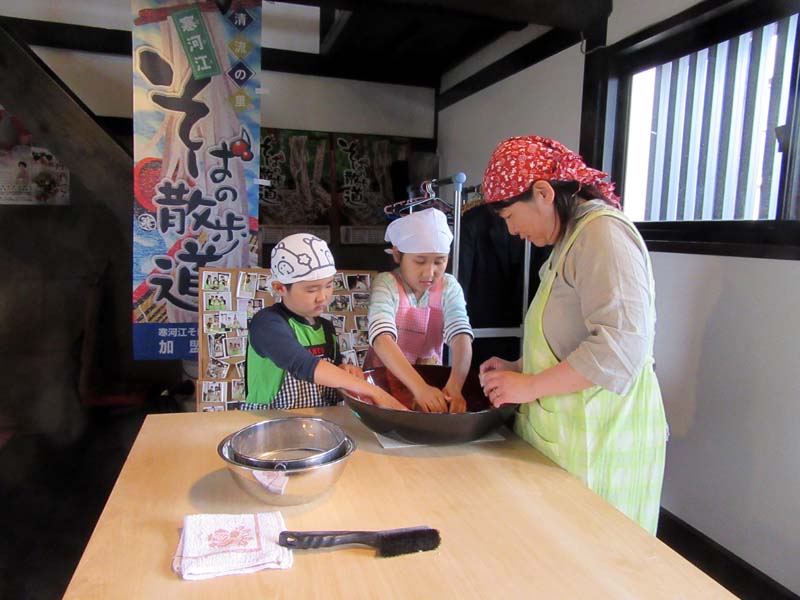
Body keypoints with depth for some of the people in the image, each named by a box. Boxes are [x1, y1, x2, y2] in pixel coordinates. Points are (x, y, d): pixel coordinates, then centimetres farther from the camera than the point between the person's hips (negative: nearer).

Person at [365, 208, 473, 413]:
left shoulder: (449, 287, -5)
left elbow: (461, 337, -18)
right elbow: (382, 340, -28)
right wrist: (419, 388, -39)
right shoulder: (386, 284, -14)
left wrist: (454, 386, -34)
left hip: (429, 377, 2)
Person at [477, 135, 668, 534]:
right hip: (567, 436, 9)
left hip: (599, 445, -9)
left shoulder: (603, 233, -14)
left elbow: (621, 345, -24)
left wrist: (530, 386, -16)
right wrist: (517, 369, 11)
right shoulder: (572, 239, 16)